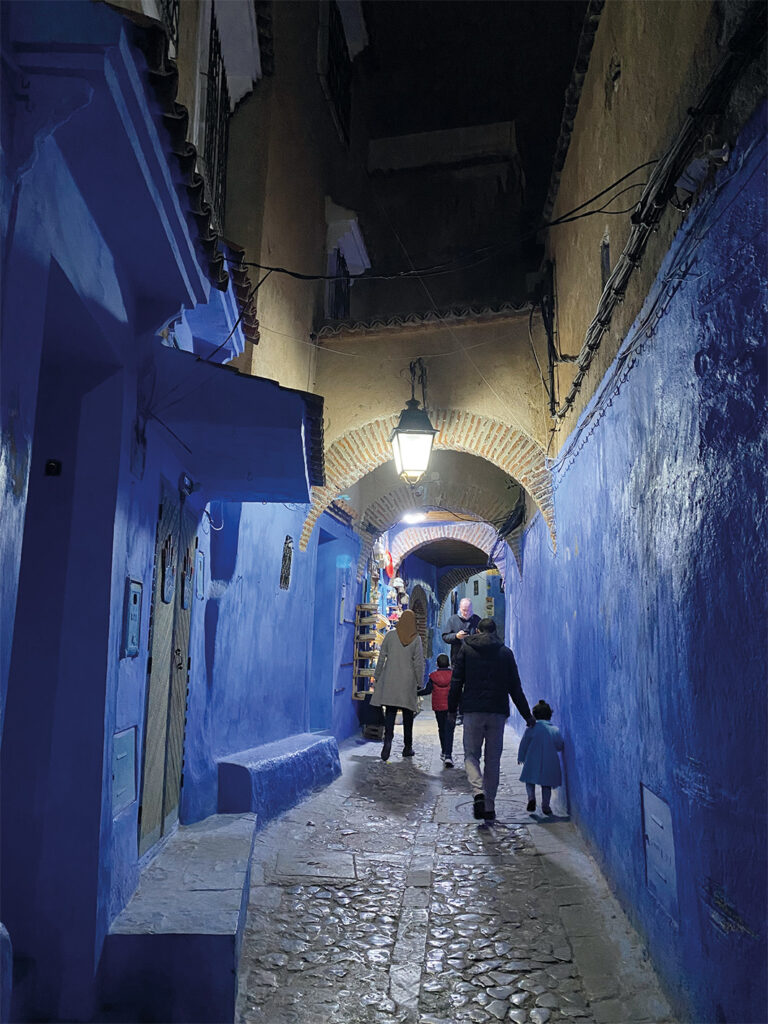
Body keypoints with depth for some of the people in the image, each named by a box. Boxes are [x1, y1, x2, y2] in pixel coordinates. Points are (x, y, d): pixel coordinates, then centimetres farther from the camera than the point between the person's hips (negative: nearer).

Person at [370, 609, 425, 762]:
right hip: (408, 681, 0)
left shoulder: (390, 635, 0)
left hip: (390, 680, 0)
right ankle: (408, 747, 15)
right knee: (407, 714, 10)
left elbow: (381, 657, 2)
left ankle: (388, 738, -21)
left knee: (390, 711, 2)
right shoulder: (416, 638, -2)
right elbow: (419, 663, -3)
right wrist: (420, 683, 5)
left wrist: (377, 677, 10)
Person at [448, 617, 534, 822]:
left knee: (471, 755, 8)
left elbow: (456, 682, 1)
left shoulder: (466, 649, 4)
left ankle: (478, 792, -17)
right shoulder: (505, 653, 6)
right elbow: (515, 688, 7)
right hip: (498, 712, 2)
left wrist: (452, 709, 9)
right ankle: (489, 807, 11)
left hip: (473, 711, -1)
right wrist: (527, 715, 14)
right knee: (493, 759, 9)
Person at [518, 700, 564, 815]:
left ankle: (531, 797, -10)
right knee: (546, 784, 14)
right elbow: (560, 746, 6)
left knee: (530, 780, 13)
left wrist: (521, 757, 16)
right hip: (550, 762, 2)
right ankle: (545, 805, 2)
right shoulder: (555, 729, 3)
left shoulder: (532, 728, -2)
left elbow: (524, 744, 3)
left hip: (533, 760, -2)